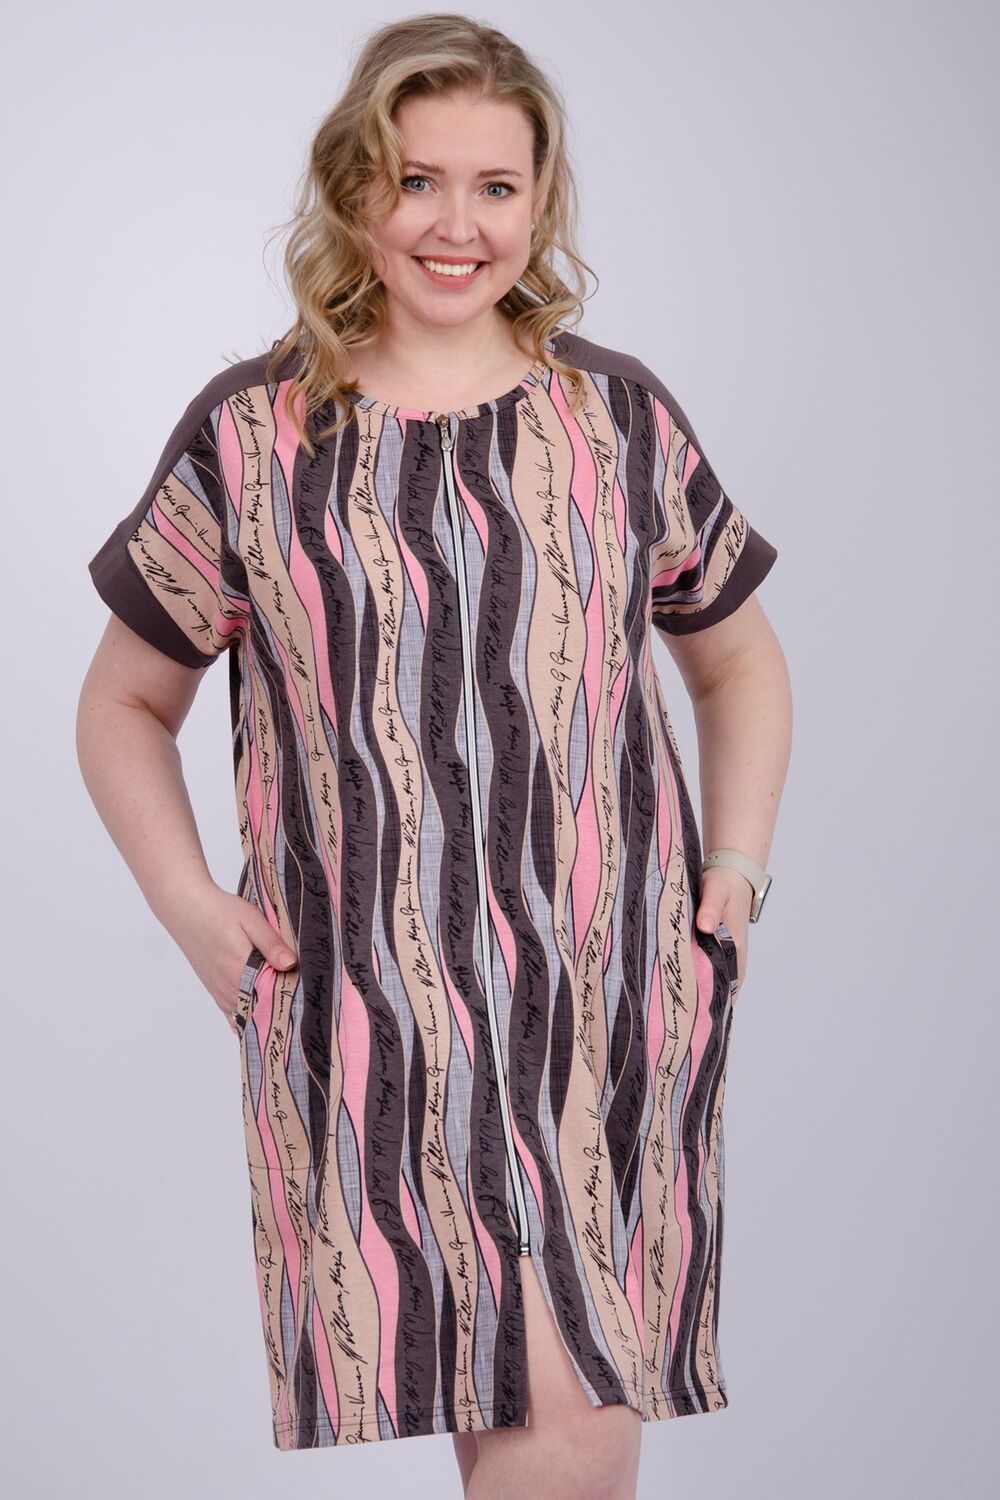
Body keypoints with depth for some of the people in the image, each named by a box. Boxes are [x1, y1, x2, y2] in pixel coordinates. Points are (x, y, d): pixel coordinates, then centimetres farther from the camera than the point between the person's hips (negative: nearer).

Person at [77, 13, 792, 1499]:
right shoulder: (249, 436, 4)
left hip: (613, 983, 2)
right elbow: (126, 703, 13)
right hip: (366, 1006, -2)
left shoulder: (619, 415, 10)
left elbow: (738, 656, 22)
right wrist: (191, 906, -1)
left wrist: (737, 863, 8)